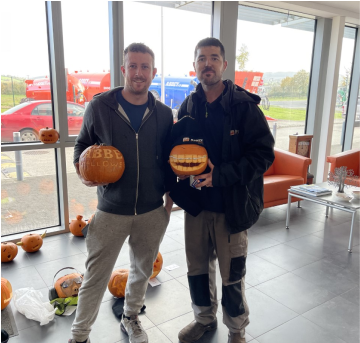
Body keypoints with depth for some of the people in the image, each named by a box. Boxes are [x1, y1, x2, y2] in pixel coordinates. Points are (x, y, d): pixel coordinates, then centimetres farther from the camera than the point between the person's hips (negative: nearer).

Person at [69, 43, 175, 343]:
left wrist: (170, 195, 8)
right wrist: (83, 171, -12)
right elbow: (83, 144, 6)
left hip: (153, 211, 3)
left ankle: (131, 318, 46)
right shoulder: (100, 106, -6)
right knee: (96, 277, 7)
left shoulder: (163, 114, 0)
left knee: (143, 270, 20)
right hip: (111, 211, -2)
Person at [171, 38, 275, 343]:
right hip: (195, 203, 5)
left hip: (232, 206, -4)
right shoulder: (188, 107, 5)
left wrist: (220, 175, -22)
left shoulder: (244, 105, -10)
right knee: (198, 269, 18)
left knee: (232, 276, 10)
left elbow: (263, 154, -13)